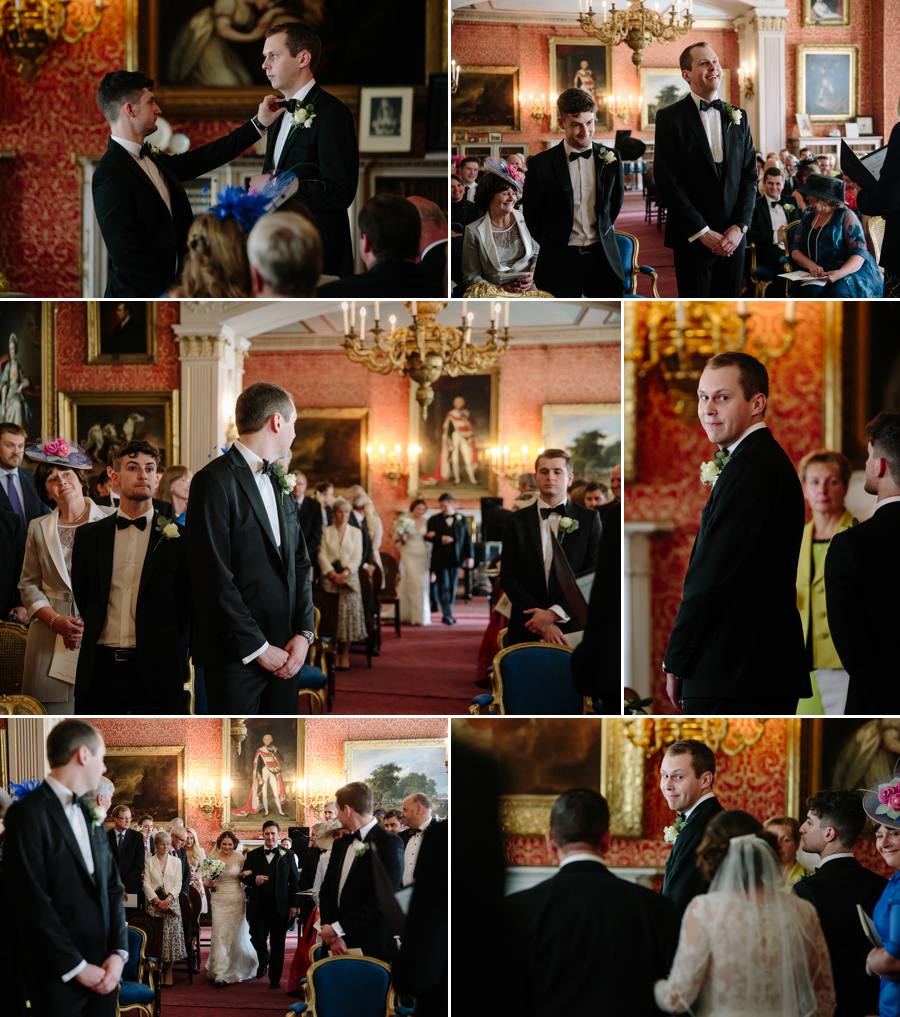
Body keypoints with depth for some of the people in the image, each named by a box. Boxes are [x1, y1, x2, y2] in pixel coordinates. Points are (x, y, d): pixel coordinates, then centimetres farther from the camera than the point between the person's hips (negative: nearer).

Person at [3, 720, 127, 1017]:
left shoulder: (90, 814, 15)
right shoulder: (28, 813, -10)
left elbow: (112, 887, 12)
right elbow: (32, 902, -16)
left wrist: (119, 952, -2)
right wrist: (76, 966, -15)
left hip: (101, 970, 7)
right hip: (58, 975, -7)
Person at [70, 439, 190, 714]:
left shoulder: (177, 537, 2)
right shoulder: (89, 535, 11)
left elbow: (188, 604, 5)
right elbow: (83, 598, 16)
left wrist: (173, 655, 2)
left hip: (157, 669, -2)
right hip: (101, 667, 2)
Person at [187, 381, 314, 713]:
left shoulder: (277, 482, 17)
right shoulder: (215, 481, -10)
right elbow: (215, 578, -15)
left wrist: (303, 633, 1)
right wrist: (258, 648, -14)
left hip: (283, 653, 7)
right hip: (236, 656, -7)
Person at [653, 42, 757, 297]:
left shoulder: (738, 117, 12)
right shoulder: (670, 117, -2)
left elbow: (750, 175, 10)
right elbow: (667, 180, -8)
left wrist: (740, 226, -4)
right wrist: (702, 232, -12)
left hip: (733, 237, 4)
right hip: (692, 238, -4)